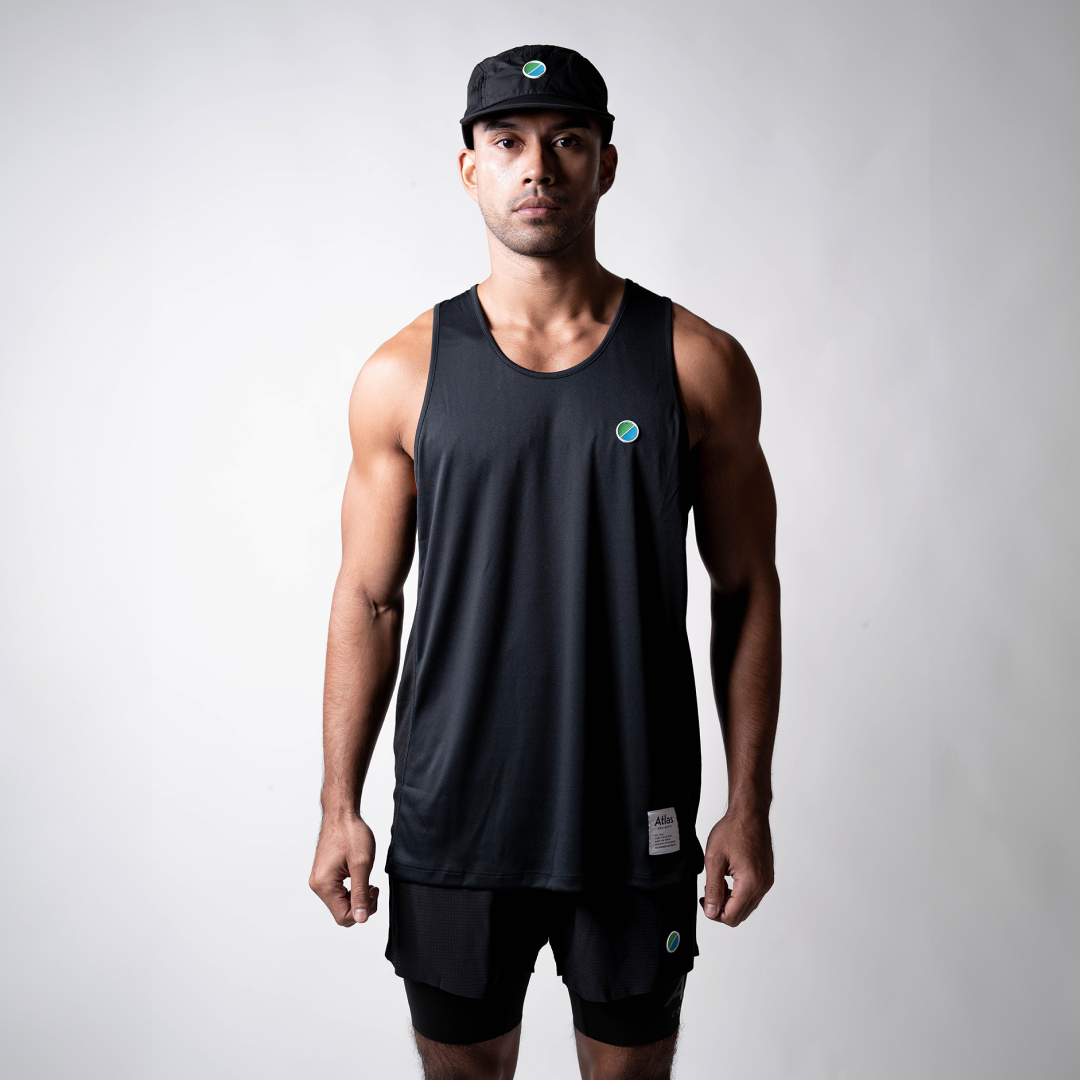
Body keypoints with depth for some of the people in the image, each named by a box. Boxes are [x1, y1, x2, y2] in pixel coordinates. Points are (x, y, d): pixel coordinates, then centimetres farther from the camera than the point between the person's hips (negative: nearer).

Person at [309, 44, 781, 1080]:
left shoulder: (698, 364, -2)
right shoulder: (404, 374, -2)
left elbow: (746, 589, 1)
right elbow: (367, 597, 3)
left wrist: (750, 803, -1)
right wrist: (339, 805, 1)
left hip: (637, 823, 0)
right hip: (451, 819, 0)